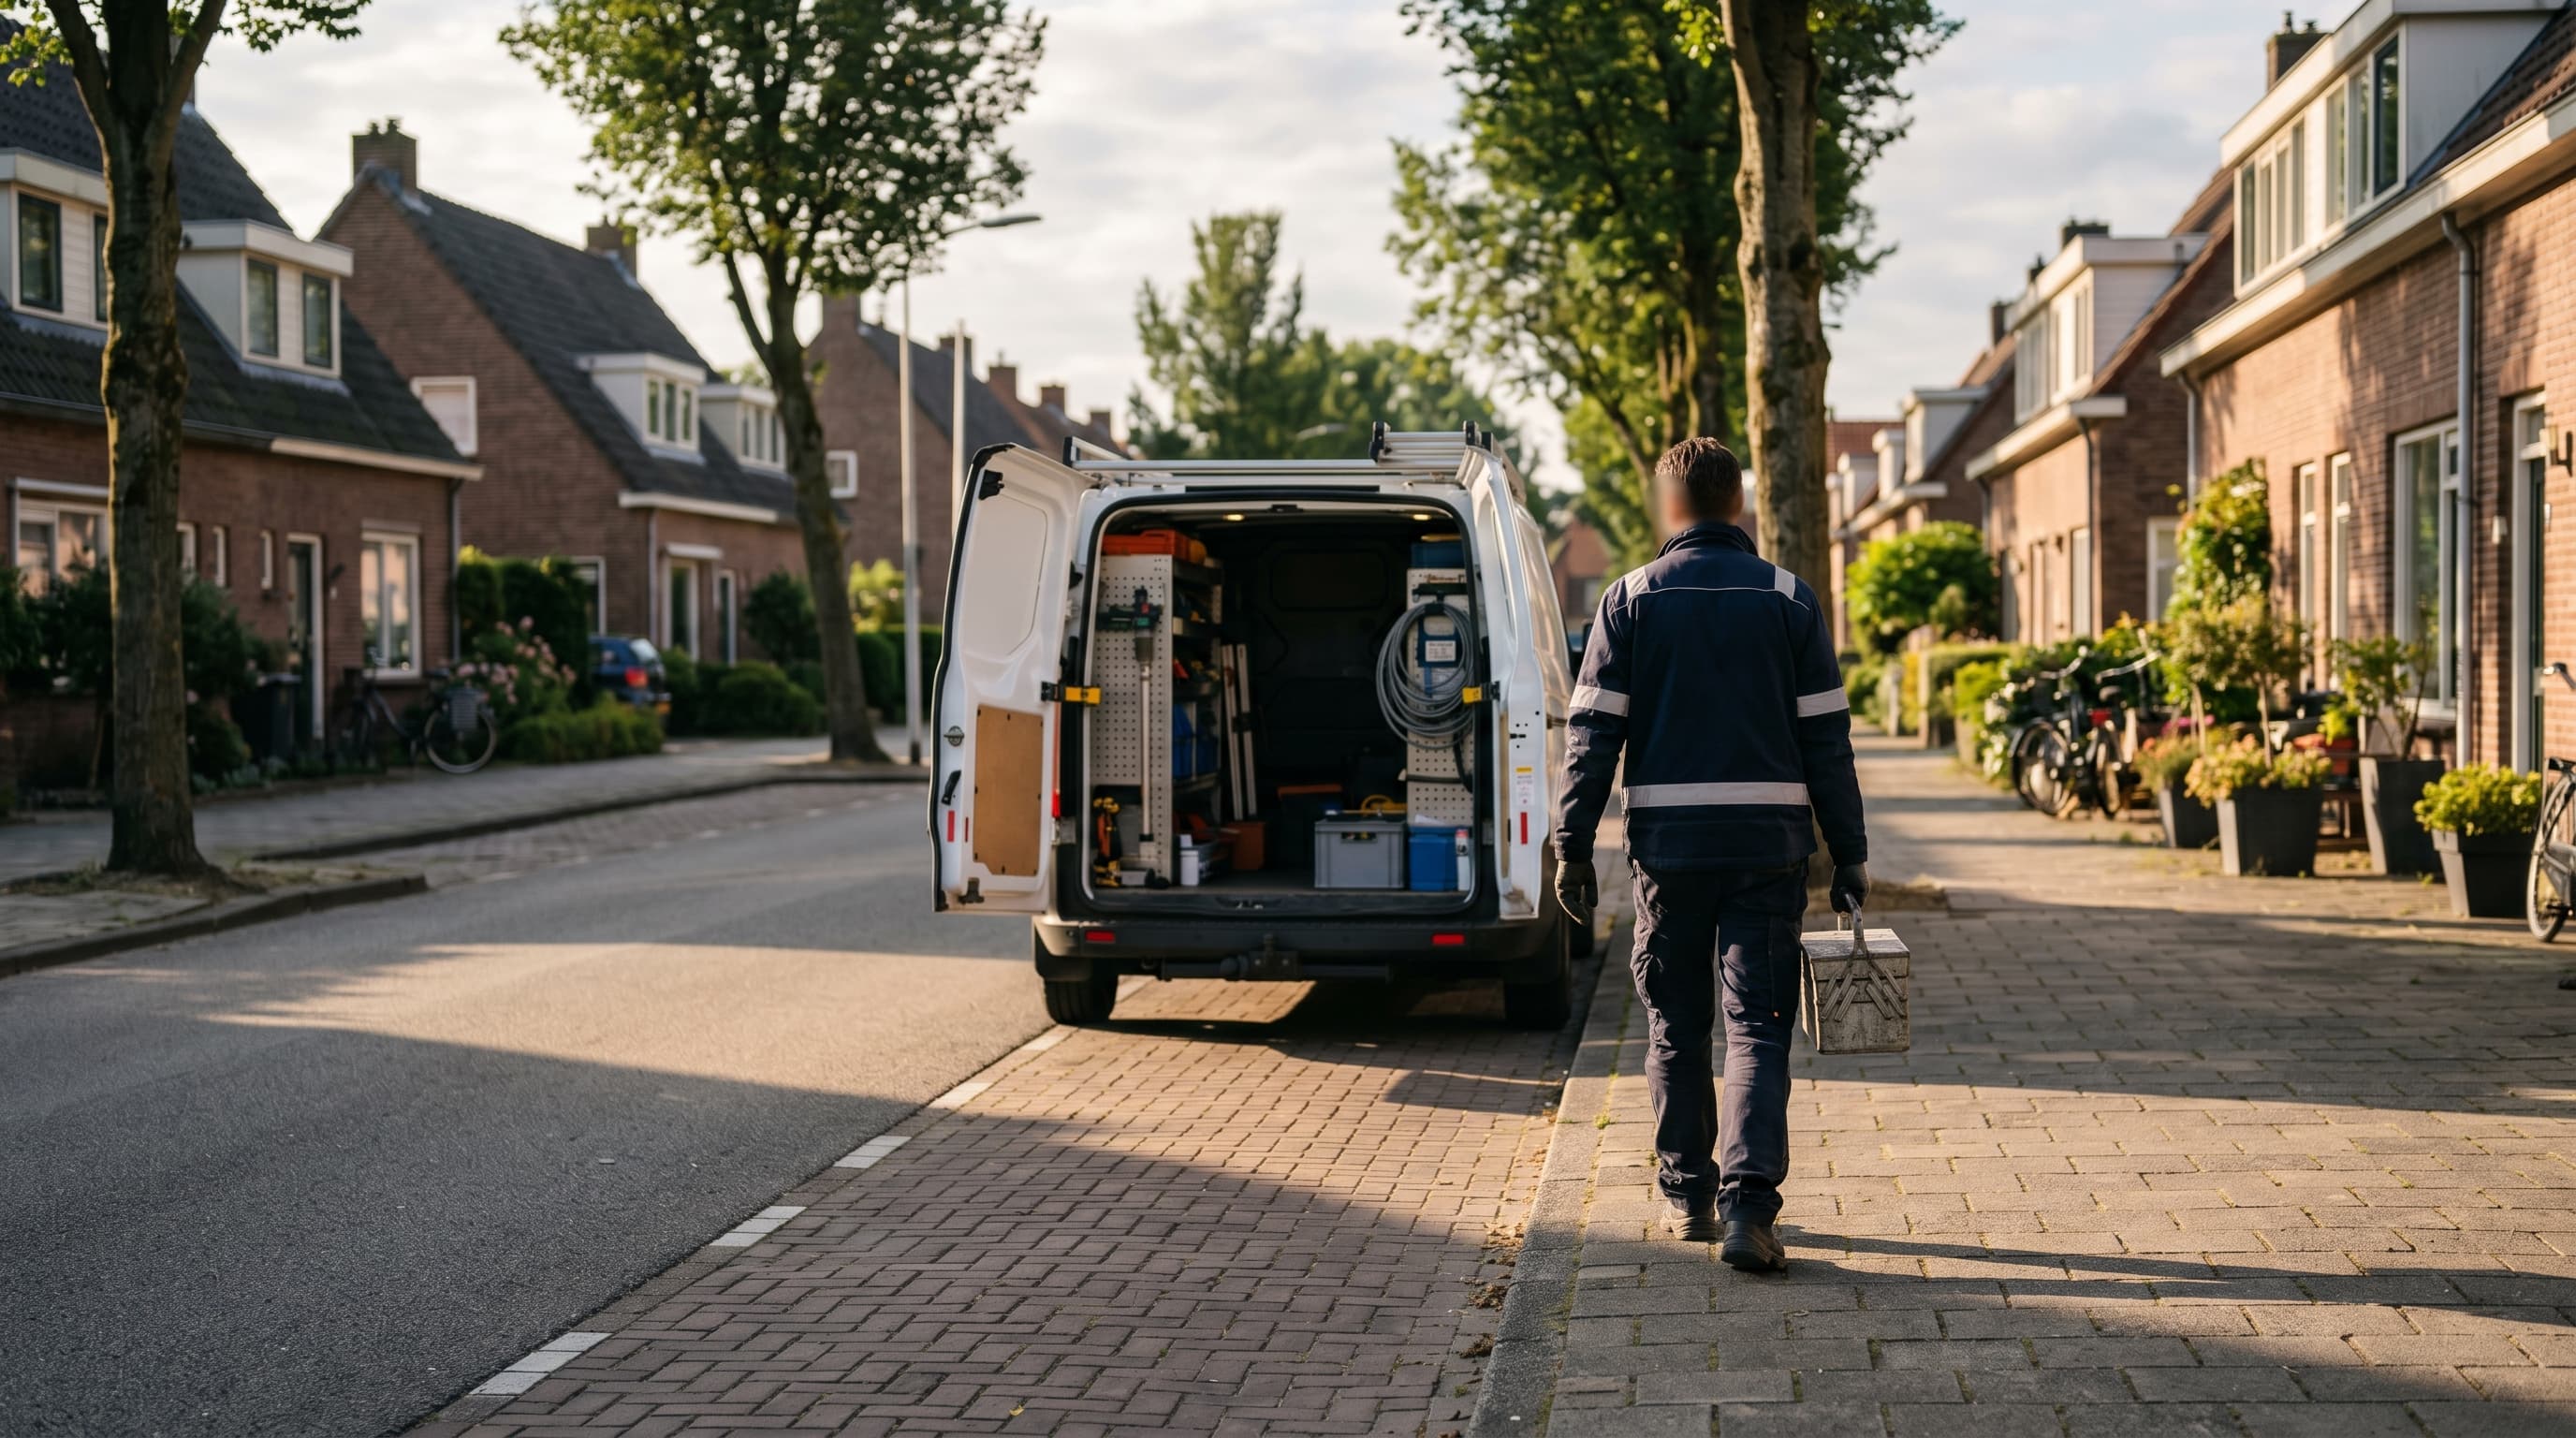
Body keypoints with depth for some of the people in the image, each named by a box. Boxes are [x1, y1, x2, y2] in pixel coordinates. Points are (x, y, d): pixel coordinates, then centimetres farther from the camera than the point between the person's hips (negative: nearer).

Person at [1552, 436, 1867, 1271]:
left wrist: (1572, 847, 1)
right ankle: (1748, 1205, -13)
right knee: (1758, 1027, 0)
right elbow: (1826, 739, 2)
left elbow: (1593, 734, -3)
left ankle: (1688, 1195, 21)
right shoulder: (1788, 599, 3)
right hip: (1769, 843, 0)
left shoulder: (1631, 599, 1)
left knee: (1675, 1028, 13)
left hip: (1668, 843, 0)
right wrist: (1848, 854, 6)